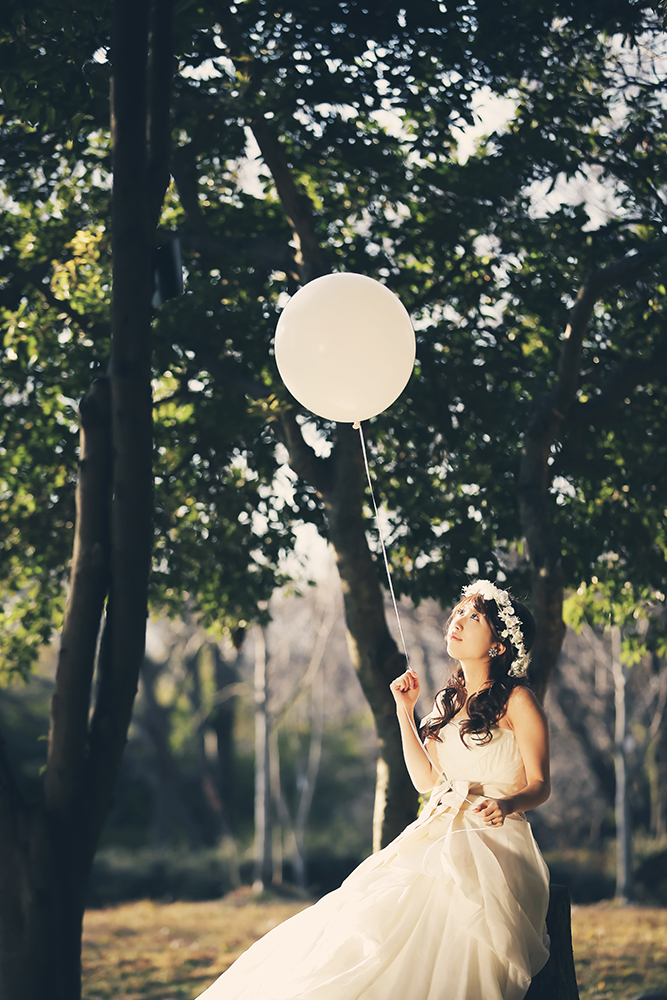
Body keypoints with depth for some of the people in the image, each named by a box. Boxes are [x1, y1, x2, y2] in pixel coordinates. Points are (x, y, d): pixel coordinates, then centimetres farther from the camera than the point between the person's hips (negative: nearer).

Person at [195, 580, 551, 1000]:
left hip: (492, 838, -6)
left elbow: (540, 784, -2)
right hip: (438, 834, 6)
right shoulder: (448, 701, 20)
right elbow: (426, 779, 16)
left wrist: (507, 803, -24)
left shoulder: (516, 700, 0)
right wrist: (405, 710, 14)